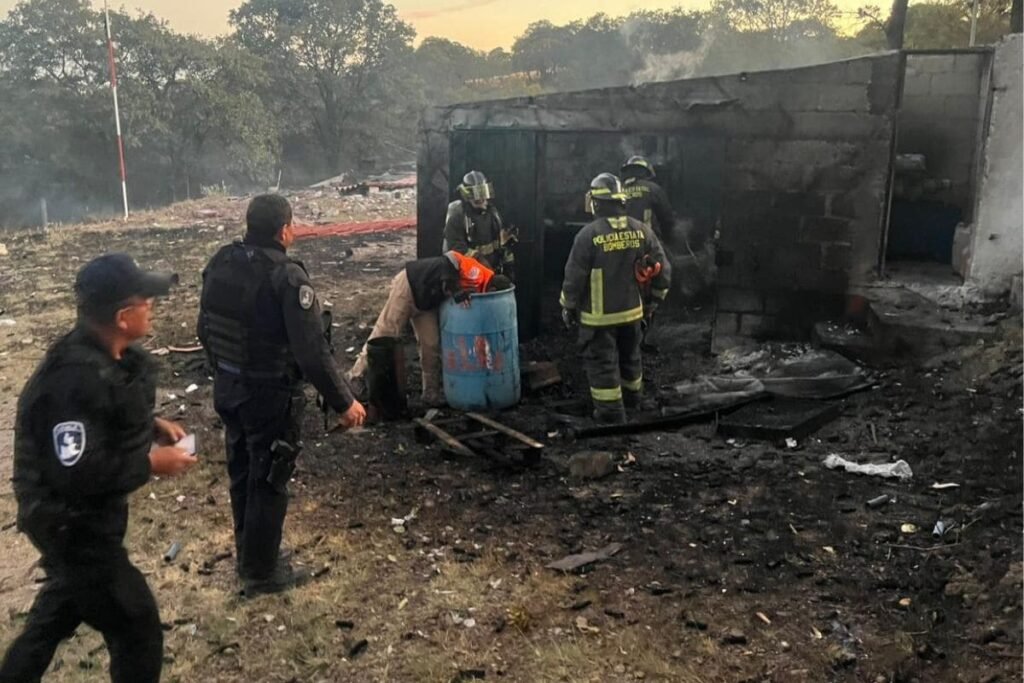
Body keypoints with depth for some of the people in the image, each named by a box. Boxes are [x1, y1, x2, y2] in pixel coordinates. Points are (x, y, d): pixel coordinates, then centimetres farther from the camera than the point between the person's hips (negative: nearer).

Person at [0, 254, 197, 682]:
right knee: (138, 631, 2)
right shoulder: (77, 378, -32)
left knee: (63, 604, 33)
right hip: (72, 524, -10)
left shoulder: (108, 354, -2)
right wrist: (151, 463, -24)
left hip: (83, 515, 10)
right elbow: (76, 472, -33)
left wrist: (153, 426, 0)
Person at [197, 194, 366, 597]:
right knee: (268, 483, 9)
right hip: (271, 397, -7)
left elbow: (204, 330, 10)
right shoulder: (287, 277, -24)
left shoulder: (220, 263, -1)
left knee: (242, 474, 22)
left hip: (227, 390, 7)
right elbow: (312, 351, -26)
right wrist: (343, 402, -17)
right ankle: (261, 573, 24)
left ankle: (248, 556, 41)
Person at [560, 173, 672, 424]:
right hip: (631, 310, 6)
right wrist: (657, 295, 18)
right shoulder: (641, 230, -2)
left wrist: (568, 307, 0)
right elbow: (662, 267, 3)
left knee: (601, 361, 5)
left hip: (599, 314, -5)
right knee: (630, 355, 24)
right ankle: (633, 396, 42)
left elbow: (574, 276, -13)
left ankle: (611, 410, 7)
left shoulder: (589, 234, -17)